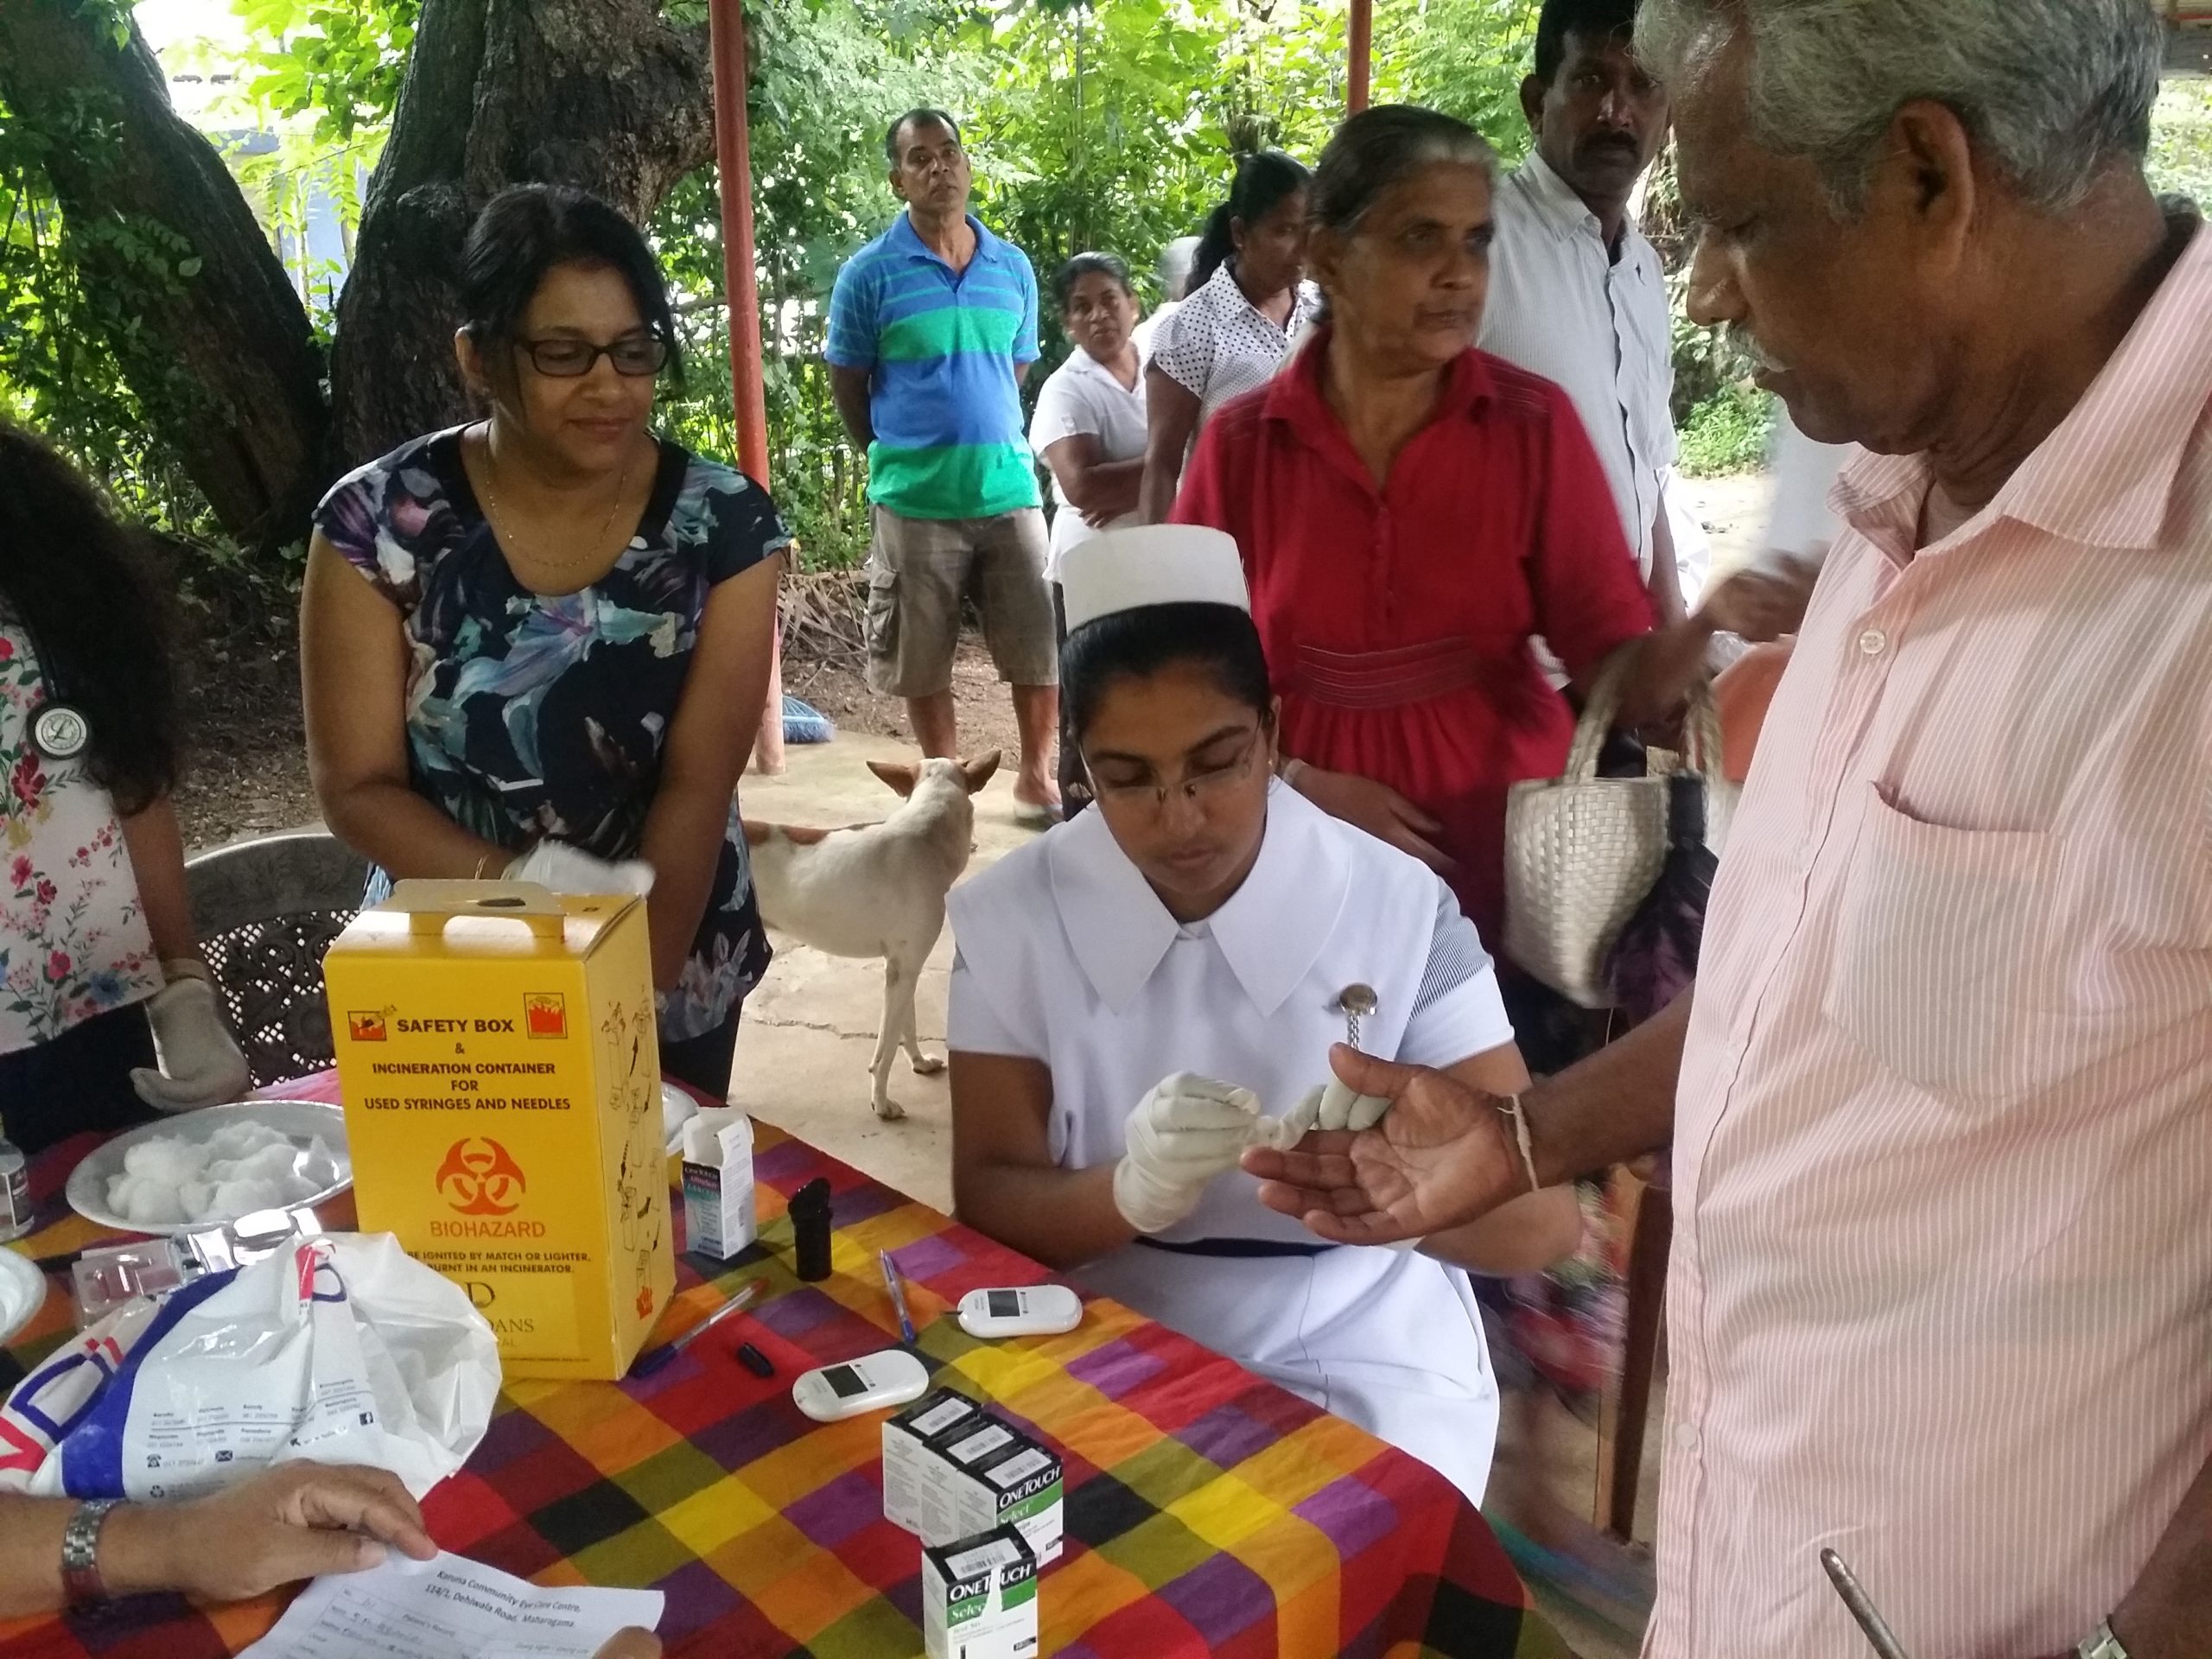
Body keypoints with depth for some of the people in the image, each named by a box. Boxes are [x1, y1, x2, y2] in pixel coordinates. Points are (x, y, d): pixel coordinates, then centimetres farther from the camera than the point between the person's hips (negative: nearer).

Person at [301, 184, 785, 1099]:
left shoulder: (726, 525, -12)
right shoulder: (377, 524, -13)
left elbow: (698, 784, -16)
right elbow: (356, 787, -10)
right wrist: (530, 881, -26)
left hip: (674, 979, 1)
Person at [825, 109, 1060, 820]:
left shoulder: (1013, 268, 6)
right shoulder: (870, 273, -4)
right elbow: (846, 383, 3)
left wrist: (988, 445, 11)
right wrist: (897, 461, 6)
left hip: (1010, 491, 3)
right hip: (916, 503, -2)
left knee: (1043, 648, 5)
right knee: (924, 664, 6)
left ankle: (1036, 776, 23)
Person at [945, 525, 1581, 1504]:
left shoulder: (1400, 909, -9)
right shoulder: (1012, 918, -5)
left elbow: (1539, 1215, -10)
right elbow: (987, 1201, -6)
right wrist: (1129, 1193, -28)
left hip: (1359, 1368, -1)